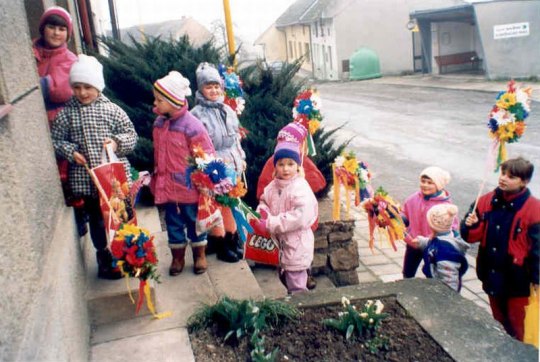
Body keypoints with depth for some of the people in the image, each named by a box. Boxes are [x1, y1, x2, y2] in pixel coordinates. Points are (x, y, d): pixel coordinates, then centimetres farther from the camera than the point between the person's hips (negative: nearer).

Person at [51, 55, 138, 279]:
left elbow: (131, 134, 1)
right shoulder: (66, 114, 0)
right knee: (97, 220, 12)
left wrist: (117, 142, -17)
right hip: (86, 179, 0)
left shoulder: (111, 109, -2)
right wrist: (70, 152, -12)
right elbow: (55, 140, 4)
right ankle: (105, 262, 28)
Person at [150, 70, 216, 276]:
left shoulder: (191, 126, -21)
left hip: (189, 187, -6)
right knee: (173, 222, 16)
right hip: (168, 186, 6)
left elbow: (206, 156, -16)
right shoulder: (159, 123, 1)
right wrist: (158, 175, 17)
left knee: (194, 220, 12)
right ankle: (177, 257, 33)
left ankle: (200, 255, 32)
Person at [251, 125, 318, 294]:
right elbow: (264, 202, 14)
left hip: (296, 244, -8)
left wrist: (270, 224, -27)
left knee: (296, 287, 0)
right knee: (284, 277, 24)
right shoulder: (272, 186, 4)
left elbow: (300, 217, -29)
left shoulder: (301, 188, -20)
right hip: (279, 242, 8)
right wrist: (261, 214, -12)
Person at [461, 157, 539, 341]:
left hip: (516, 277, -4)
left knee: (515, 324, 11)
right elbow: (472, 236, 3)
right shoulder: (486, 201, -3)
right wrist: (470, 226, -19)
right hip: (492, 275, 5)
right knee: (498, 320, 22)